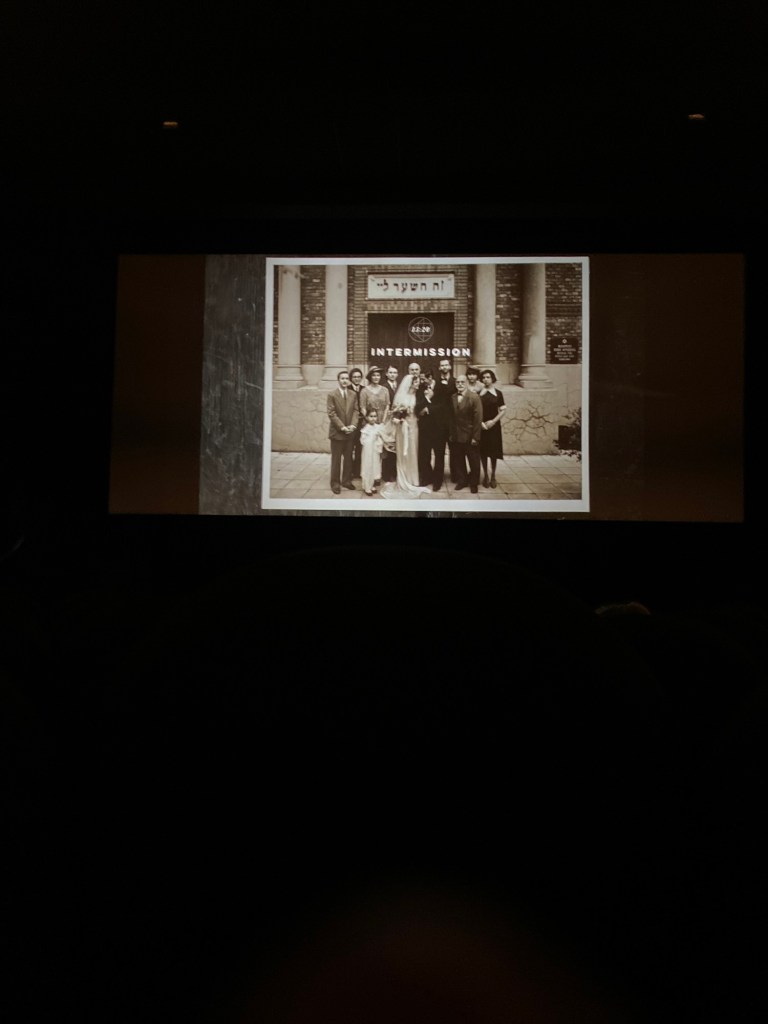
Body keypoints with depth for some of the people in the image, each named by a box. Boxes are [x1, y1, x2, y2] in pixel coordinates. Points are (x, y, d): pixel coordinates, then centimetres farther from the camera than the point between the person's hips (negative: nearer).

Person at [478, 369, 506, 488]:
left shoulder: (498, 393, 1)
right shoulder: (478, 393, 0)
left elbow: (503, 410, 0)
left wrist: (494, 421, -11)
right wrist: (480, 422, -12)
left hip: (494, 425, 0)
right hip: (481, 425, 0)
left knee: (493, 451, 2)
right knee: (483, 451, 3)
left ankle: (493, 476, 12)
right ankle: (485, 475, 14)